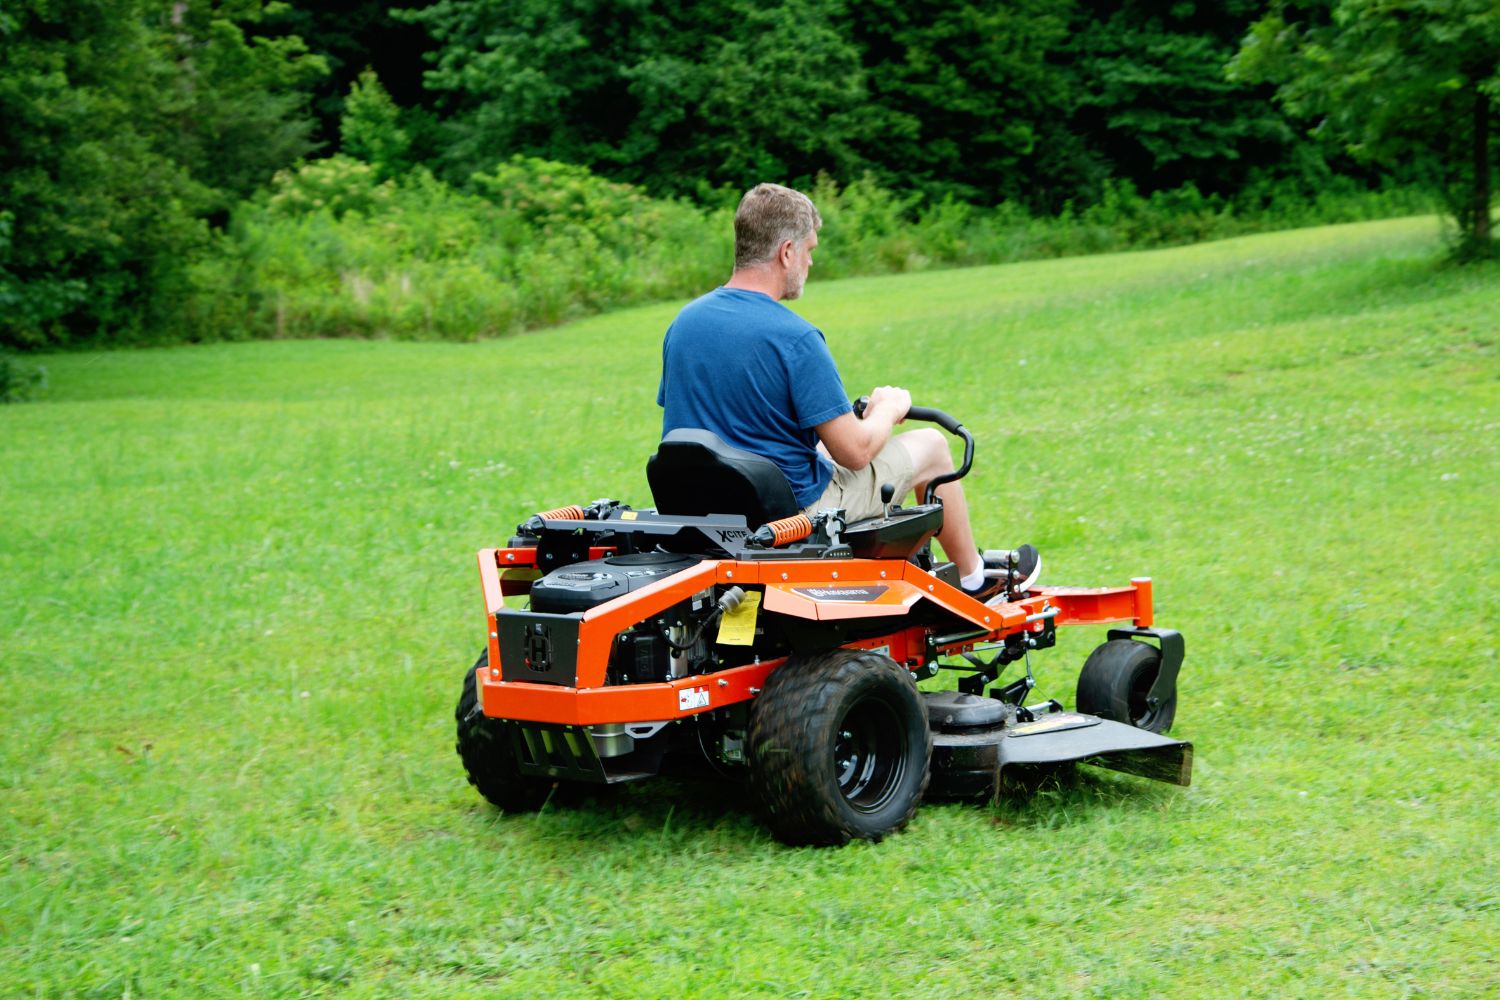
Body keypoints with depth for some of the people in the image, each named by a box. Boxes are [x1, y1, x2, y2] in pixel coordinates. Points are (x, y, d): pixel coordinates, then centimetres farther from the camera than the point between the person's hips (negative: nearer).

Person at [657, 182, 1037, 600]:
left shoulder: (682, 322, -2)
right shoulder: (794, 338, -25)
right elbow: (855, 452, -22)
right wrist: (888, 409, 2)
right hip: (792, 510, -7)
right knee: (930, 445, 13)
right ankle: (973, 578, 34)